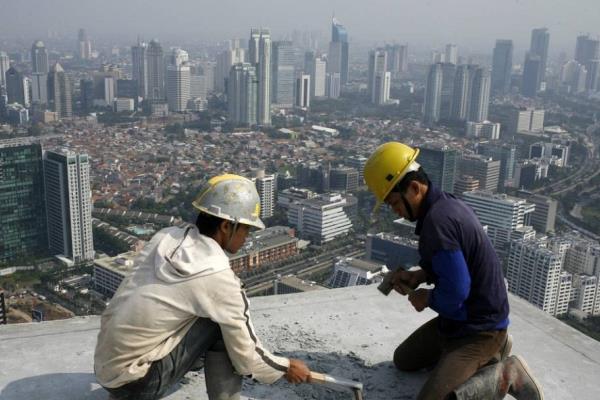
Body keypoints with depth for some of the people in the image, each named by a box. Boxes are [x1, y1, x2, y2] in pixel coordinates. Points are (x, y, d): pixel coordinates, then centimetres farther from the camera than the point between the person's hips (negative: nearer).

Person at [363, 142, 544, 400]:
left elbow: (455, 291, -31)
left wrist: (427, 299, -10)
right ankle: (487, 350, 19)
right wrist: (421, 275, 2)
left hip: (478, 327, -10)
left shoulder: (437, 220, -30)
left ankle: (506, 376, -3)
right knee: (403, 361, 21)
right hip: (463, 317, 10)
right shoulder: (448, 204, 1)